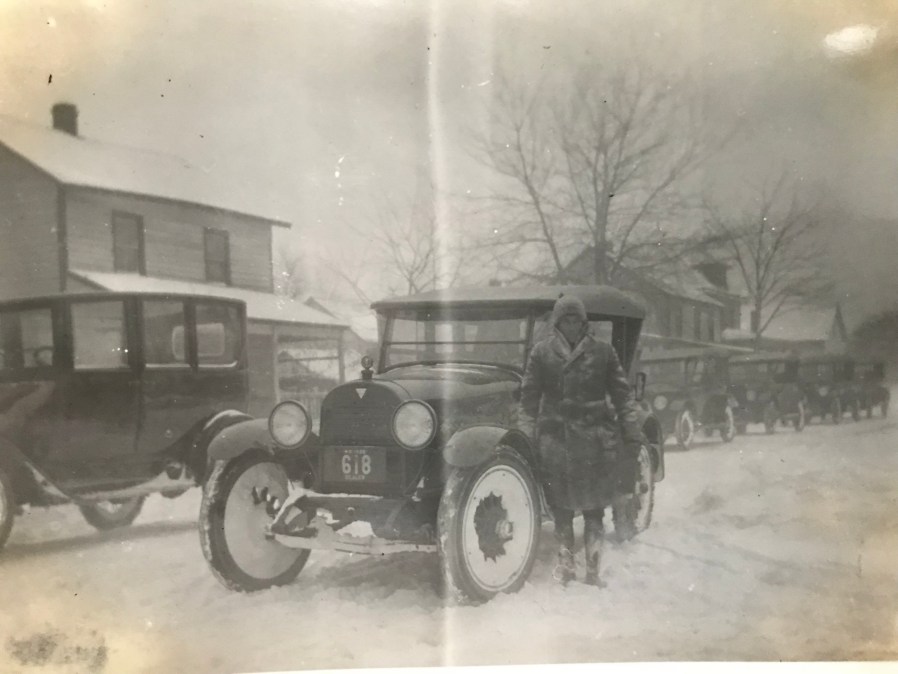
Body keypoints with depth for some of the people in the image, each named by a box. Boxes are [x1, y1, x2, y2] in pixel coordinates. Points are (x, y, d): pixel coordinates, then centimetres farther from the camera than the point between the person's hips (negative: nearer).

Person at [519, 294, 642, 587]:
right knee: (561, 506, 5)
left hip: (596, 438, 0)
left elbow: (621, 395, 8)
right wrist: (527, 437, 0)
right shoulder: (542, 351, 5)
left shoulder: (603, 351, 6)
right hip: (555, 437, 0)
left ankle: (593, 570, 10)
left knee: (594, 506, 3)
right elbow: (529, 397, 5)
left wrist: (632, 436, 3)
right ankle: (565, 564, 16)